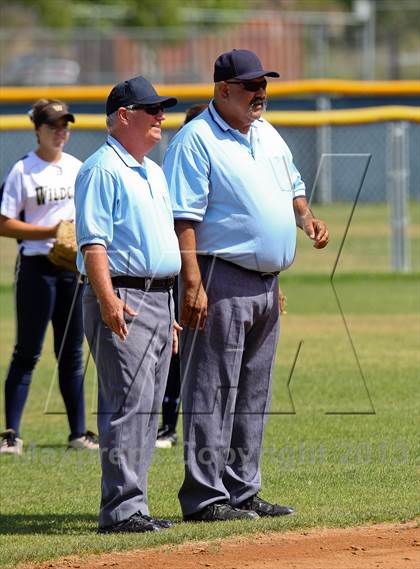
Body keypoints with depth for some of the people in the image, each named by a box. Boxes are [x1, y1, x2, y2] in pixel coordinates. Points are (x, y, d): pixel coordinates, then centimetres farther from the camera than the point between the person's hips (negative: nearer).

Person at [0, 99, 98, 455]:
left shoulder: (77, 169, 12)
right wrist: (50, 232, -16)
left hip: (74, 266, 5)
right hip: (37, 267, -5)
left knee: (72, 353, 9)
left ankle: (79, 433, 14)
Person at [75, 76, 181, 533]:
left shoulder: (153, 172, 20)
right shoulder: (102, 169, -9)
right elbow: (93, 241, -16)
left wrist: (170, 310, 22)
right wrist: (107, 299, -27)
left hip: (159, 301, 9)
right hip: (122, 299, -9)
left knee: (146, 410, 9)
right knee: (129, 405, -13)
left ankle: (129, 506, 12)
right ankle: (121, 509, -14)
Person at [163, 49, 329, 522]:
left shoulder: (267, 135, 15)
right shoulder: (196, 141, -11)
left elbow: (291, 185, 29)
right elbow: (183, 217, -17)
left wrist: (306, 217, 7)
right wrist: (193, 284, -24)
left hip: (266, 284, 9)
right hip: (222, 282, -9)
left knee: (252, 395, 12)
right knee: (212, 391, -7)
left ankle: (242, 492, 19)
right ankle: (204, 497, -6)